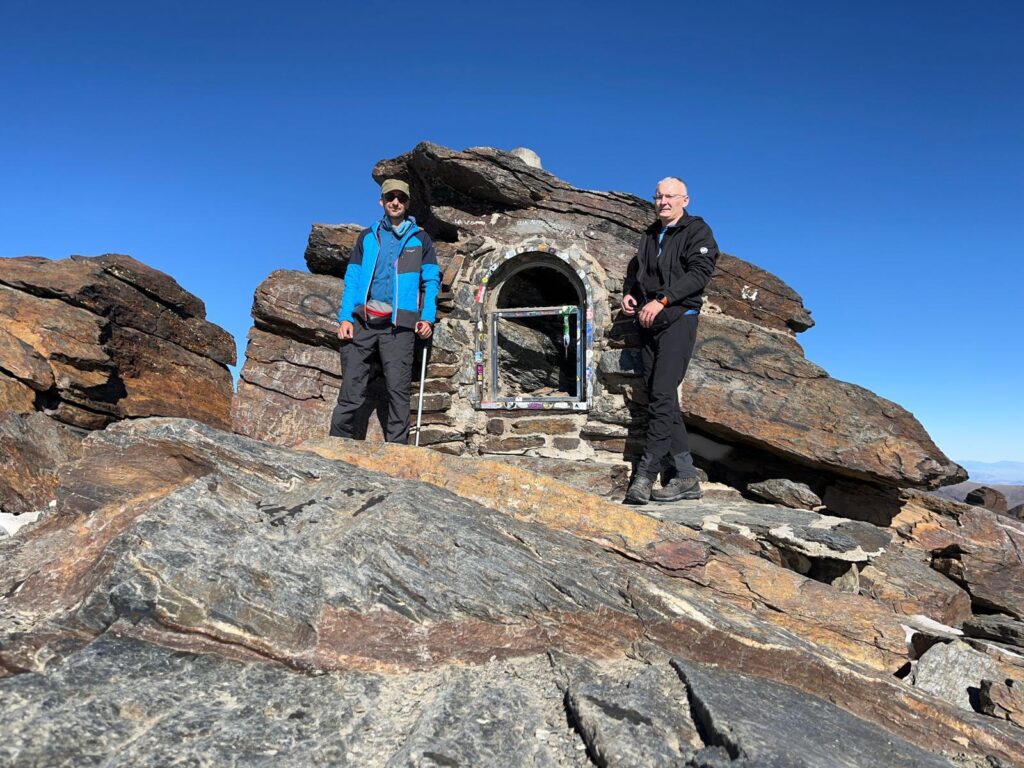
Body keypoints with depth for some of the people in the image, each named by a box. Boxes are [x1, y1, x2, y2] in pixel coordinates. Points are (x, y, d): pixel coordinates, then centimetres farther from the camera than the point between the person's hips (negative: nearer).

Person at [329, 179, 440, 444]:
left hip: (399, 325, -1)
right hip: (362, 321, 2)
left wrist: (427, 317, -6)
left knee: (398, 390, -3)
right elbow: (352, 278, 12)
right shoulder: (367, 237, 18)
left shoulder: (420, 239, 14)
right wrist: (344, 317, -1)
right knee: (351, 387, -2)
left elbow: (432, 281, 9)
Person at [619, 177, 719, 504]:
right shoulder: (650, 234, 24)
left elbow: (700, 272, -10)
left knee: (662, 396, -16)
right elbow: (634, 268, 29)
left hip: (678, 319, -7)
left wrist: (662, 300, -19)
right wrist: (628, 293, 6)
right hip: (648, 323, 7)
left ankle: (644, 476, -17)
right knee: (661, 399, 1)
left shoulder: (697, 231, 3)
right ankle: (685, 475, 5)